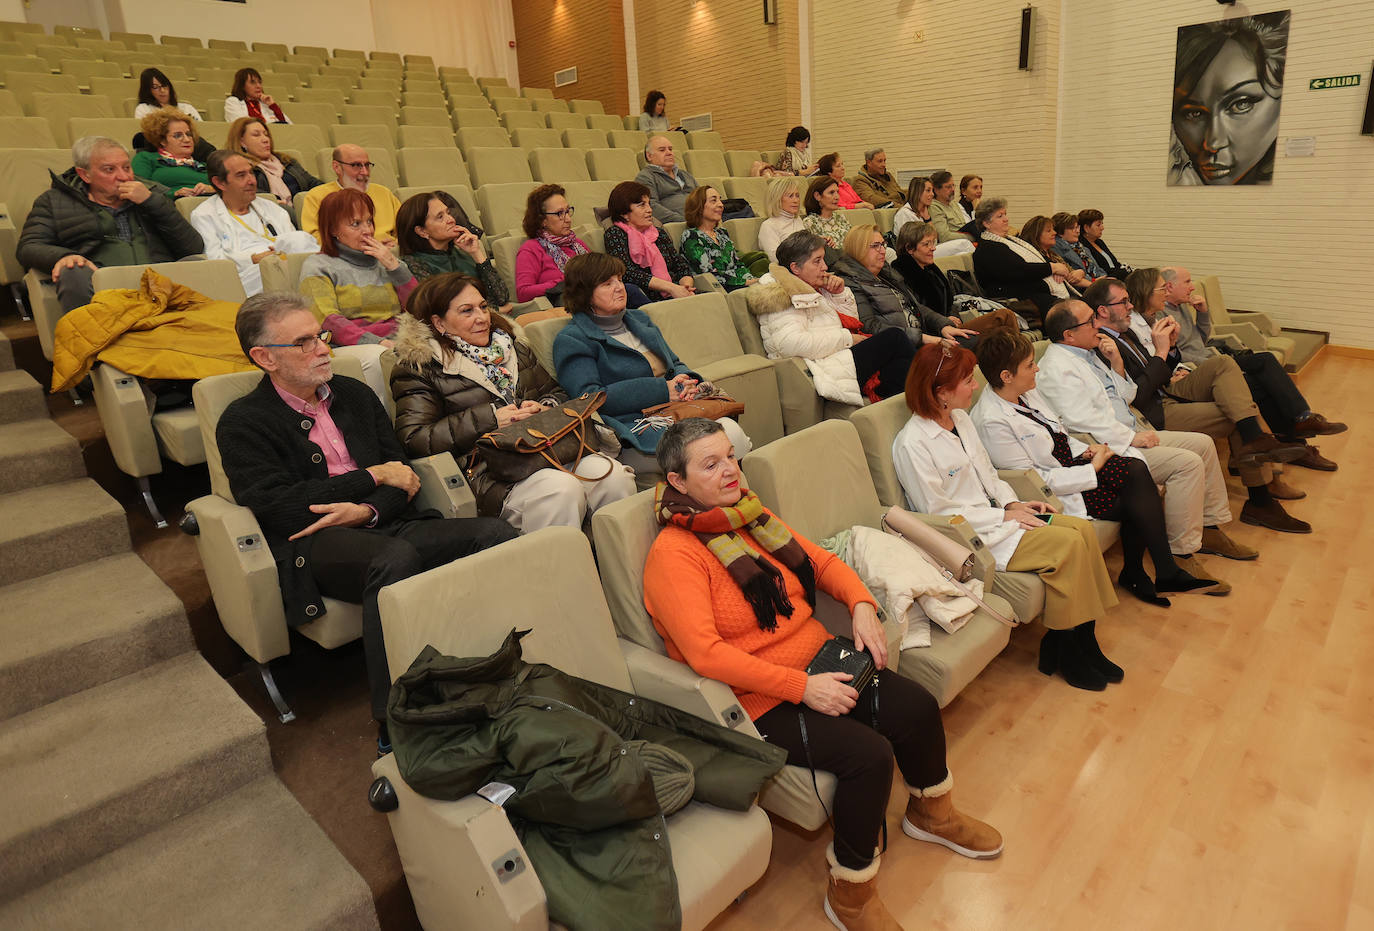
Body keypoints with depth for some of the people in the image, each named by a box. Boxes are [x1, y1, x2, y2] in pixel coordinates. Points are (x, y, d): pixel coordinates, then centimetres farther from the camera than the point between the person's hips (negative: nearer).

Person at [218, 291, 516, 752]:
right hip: (316, 544, -4)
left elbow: (401, 474, 15)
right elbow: (276, 507, -7)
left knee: (495, 533, -24)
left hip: (385, 524, 5)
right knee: (397, 557, -40)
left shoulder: (354, 394, 22)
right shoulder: (243, 422, 7)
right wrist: (373, 477, -3)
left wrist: (366, 510, -8)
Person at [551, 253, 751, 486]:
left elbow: (675, 363, 28)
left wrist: (685, 381, 0)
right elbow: (589, 398, -13)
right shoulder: (572, 340, 0)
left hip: (673, 413, 7)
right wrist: (661, 390, -15)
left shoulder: (639, 319, 24)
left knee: (731, 428, -24)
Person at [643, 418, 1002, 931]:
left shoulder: (752, 515, 6)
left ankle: (932, 812, 28)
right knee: (869, 753, -22)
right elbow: (705, 654, -25)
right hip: (761, 701, -7)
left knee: (918, 707, -4)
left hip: (820, 665, 7)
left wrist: (862, 605, -4)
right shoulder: (674, 553, -18)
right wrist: (801, 687, -25)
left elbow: (821, 561, 15)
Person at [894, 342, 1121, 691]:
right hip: (969, 533, -9)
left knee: (1084, 530, -9)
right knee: (1069, 544, -20)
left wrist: (1014, 503, 0)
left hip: (995, 513, 9)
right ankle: (1062, 653, -2)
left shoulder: (960, 418, 10)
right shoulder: (912, 444, -19)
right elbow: (937, 512, -18)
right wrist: (1003, 516, -15)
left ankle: (1082, 642, 0)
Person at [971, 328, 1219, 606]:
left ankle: (1134, 573, -4)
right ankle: (1167, 574, 6)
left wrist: (1085, 450, 0)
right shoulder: (992, 421, -24)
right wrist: (1092, 469, -16)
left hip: (1070, 463, 8)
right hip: (1056, 495, -8)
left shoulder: (1026, 392, 5)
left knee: (1137, 469, -15)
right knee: (1137, 498, -15)